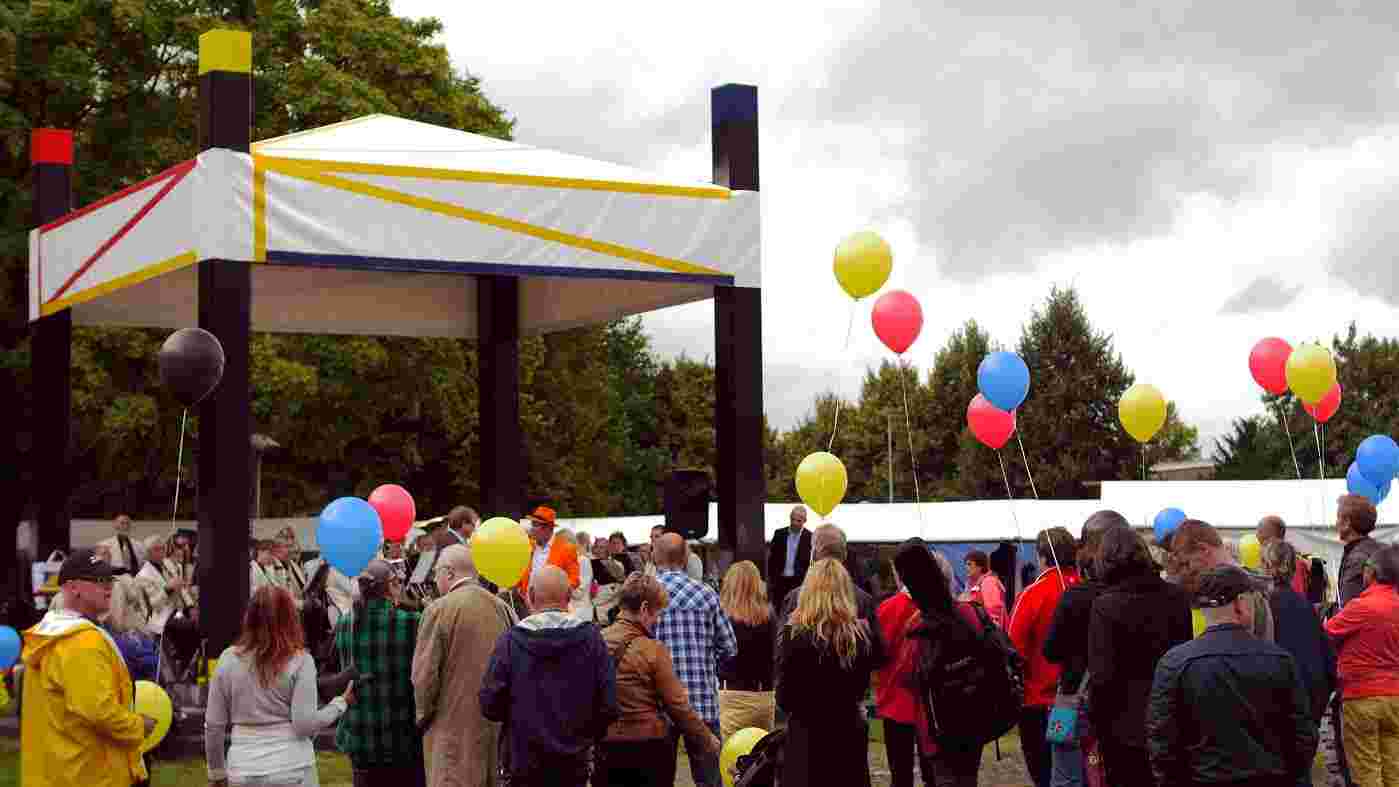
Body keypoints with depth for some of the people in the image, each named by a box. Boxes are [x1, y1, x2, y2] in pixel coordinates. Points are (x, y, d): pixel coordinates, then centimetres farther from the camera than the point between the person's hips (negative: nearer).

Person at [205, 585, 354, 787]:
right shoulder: (299, 661, -7)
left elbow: (213, 725, 4)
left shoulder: (228, 659, 1)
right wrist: (341, 703, 4)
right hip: (292, 769, -2)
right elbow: (304, 725, -11)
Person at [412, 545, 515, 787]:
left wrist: (422, 715, 1)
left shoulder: (440, 609, -12)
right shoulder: (502, 608, 3)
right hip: (497, 725, 5)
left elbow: (424, 674, -13)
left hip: (454, 725, -5)